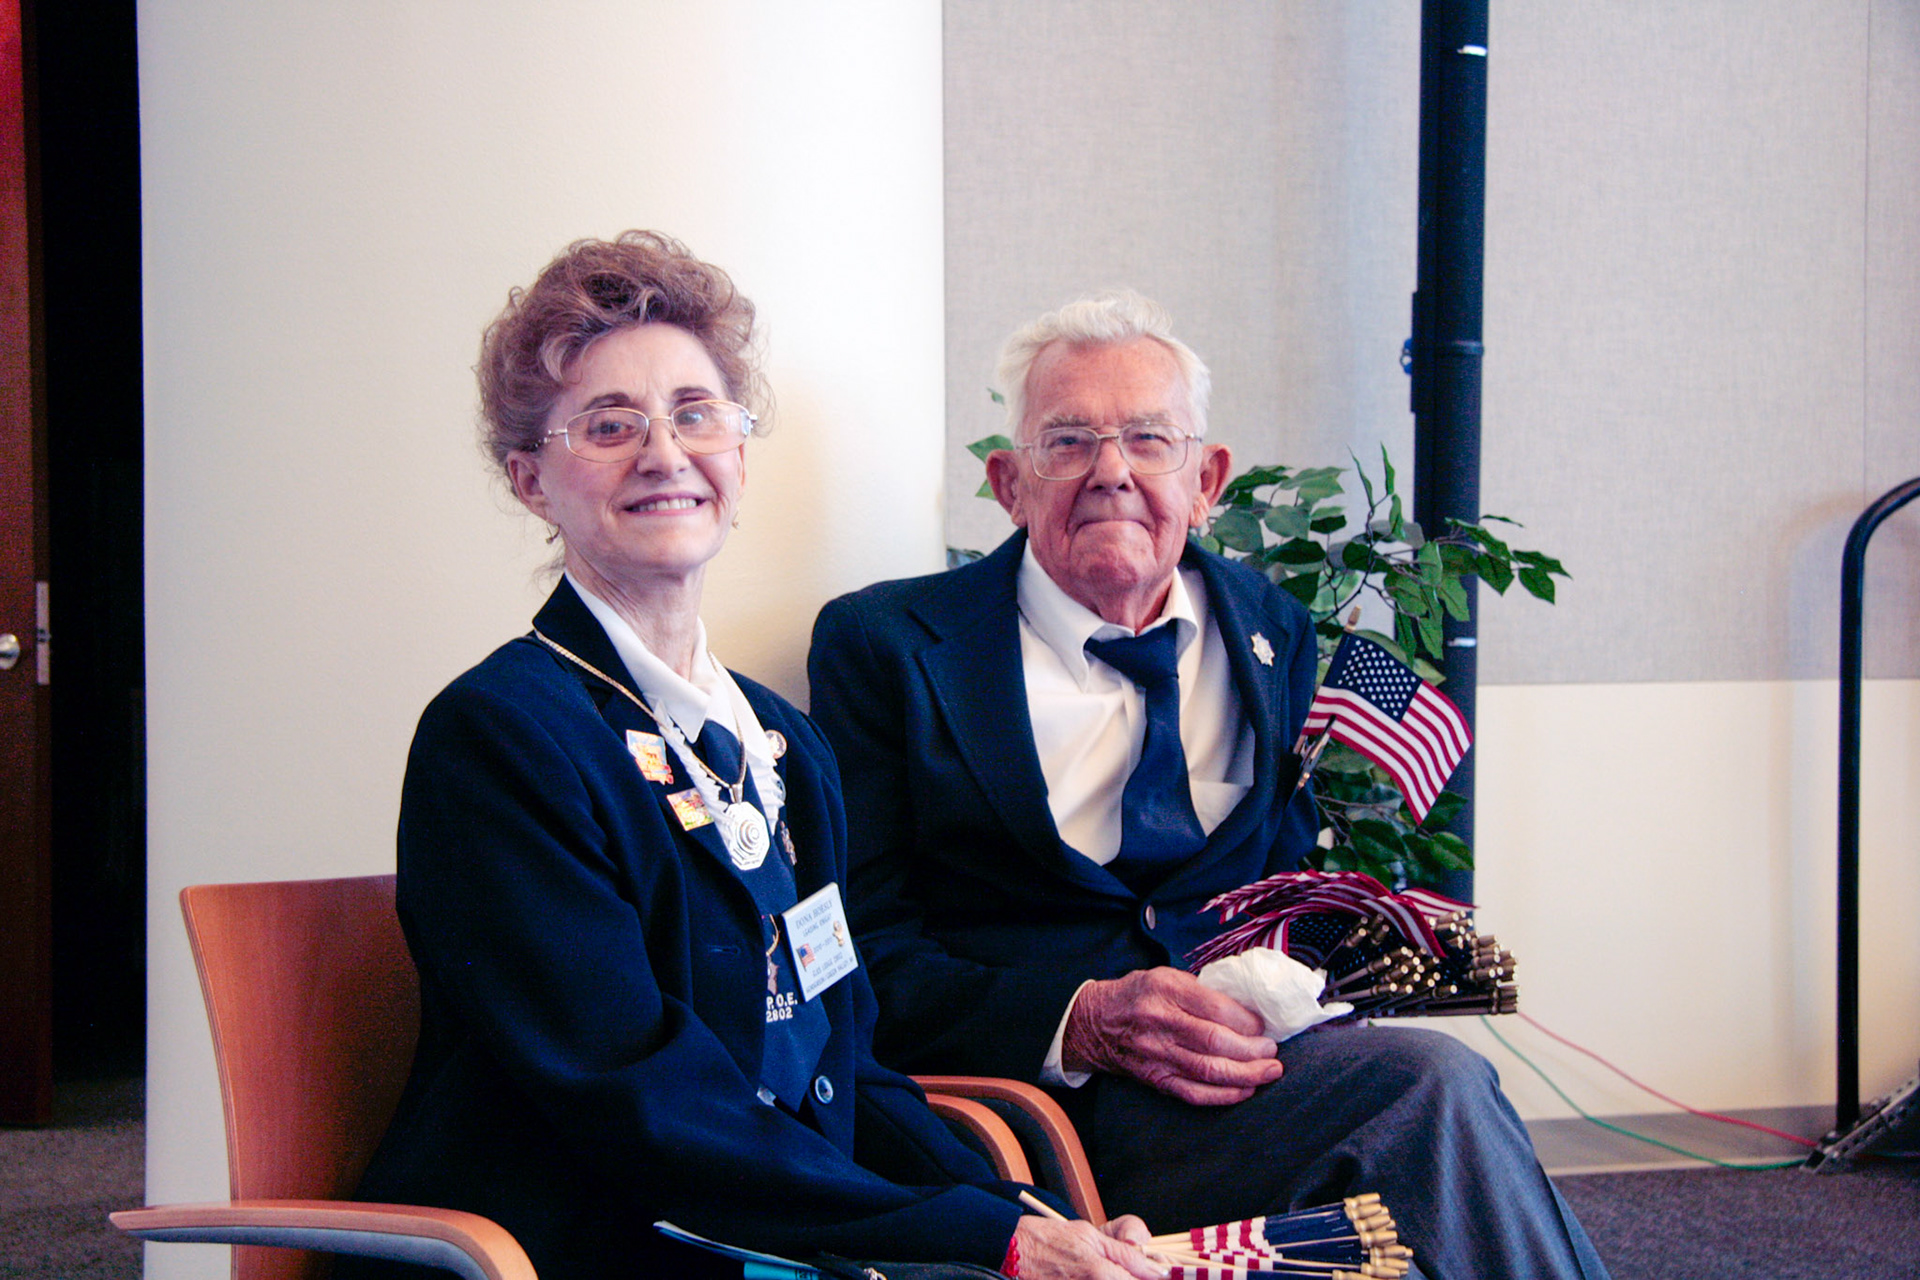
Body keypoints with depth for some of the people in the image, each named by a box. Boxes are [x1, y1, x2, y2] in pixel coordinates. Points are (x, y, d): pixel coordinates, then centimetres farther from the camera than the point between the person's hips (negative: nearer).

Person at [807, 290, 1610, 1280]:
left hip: (1263, 1052, 4)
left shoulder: (1274, 633, 19)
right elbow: (868, 958, -3)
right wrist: (1083, 1021, -19)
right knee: (1431, 1085, -29)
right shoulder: (885, 645, 5)